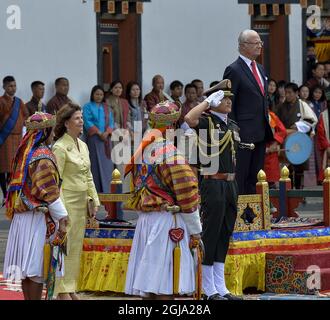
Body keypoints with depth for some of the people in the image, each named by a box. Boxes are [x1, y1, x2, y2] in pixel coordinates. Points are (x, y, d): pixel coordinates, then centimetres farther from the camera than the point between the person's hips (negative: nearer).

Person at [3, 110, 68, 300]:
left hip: (21, 215, 8)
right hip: (38, 215, -8)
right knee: (36, 268, -5)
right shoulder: (43, 156, -14)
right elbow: (48, 192, -17)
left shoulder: (24, 153, 12)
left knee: (25, 264, 10)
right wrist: (61, 217, -12)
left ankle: (28, 298, 15)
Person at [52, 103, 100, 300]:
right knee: (65, 245, -5)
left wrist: (95, 201, 12)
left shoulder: (83, 145, 13)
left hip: (82, 202, 8)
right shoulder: (60, 147, -11)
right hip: (67, 200, -8)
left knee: (76, 246, 10)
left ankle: (71, 288, 16)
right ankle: (62, 291, 0)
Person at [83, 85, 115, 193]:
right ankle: (96, 189, -7)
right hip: (93, 138, -4)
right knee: (95, 163, -7)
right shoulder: (87, 107, 3)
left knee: (107, 163, 1)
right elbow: (87, 122, -7)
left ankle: (106, 190, 5)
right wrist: (99, 133, -14)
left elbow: (111, 122, 9)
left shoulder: (106, 107, 16)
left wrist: (106, 133, -9)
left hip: (106, 138, 4)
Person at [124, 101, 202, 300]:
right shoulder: (170, 152, -14)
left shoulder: (142, 151, 10)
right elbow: (186, 193, -15)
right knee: (164, 284, -6)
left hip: (145, 219, 8)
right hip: (168, 221, -8)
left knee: (148, 279, 11)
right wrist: (195, 229, -9)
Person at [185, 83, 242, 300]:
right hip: (213, 183, -8)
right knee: (211, 234, -4)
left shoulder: (233, 127, 16)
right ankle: (209, 290, 0)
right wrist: (209, 101, -18)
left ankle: (221, 288, 16)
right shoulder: (206, 121, -7)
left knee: (225, 235, 11)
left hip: (231, 184, 8)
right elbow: (189, 118, -30)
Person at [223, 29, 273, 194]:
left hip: (261, 133, 8)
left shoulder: (260, 69, 16)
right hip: (243, 134, -8)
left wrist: (267, 125, 17)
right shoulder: (234, 70, -10)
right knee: (239, 177, -6)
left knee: (255, 176, 11)